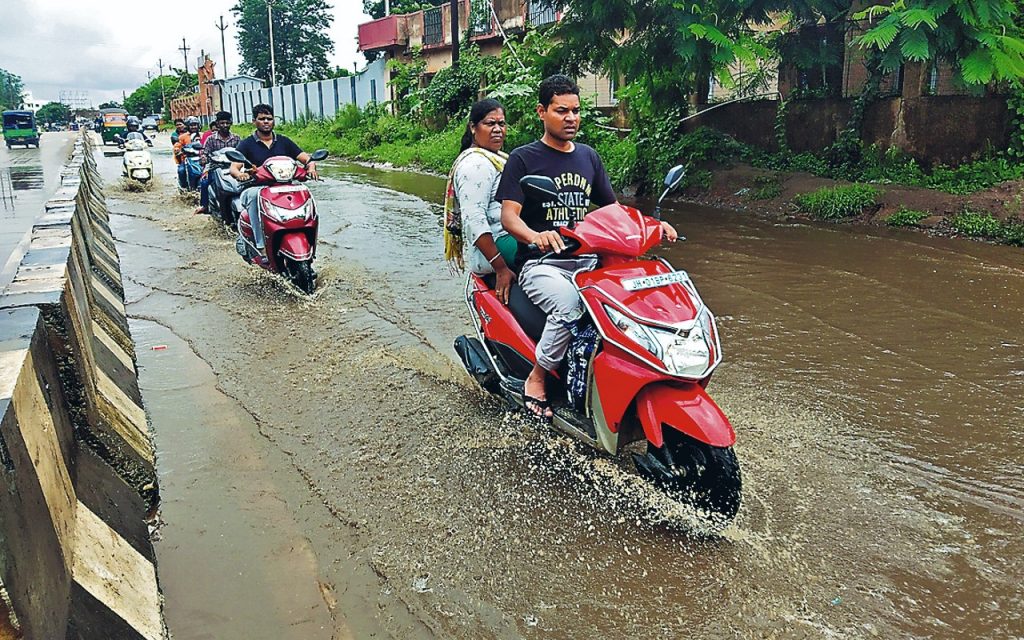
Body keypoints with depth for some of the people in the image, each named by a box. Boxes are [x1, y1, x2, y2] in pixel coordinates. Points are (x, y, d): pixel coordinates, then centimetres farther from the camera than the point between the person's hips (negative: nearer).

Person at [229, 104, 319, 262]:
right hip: (256, 187, -2)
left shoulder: (284, 142, 15)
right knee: (254, 195, -38)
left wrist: (311, 167, -18)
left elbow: (305, 158, 7)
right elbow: (233, 168, -5)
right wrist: (239, 174, -30)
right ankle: (261, 246, -42)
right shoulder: (246, 144, 7)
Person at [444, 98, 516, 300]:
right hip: (500, 245, -11)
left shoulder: (499, 157, 23)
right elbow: (474, 221, -20)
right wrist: (501, 268, -25)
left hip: (515, 238, 11)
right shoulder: (475, 164, -11)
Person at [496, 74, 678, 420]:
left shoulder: (588, 157, 19)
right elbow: (508, 216, -10)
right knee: (569, 305, -35)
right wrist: (534, 235, -34)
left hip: (586, 261, 5)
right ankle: (536, 378, -13)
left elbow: (613, 209, 20)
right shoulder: (523, 158, 2)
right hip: (541, 264, -5)